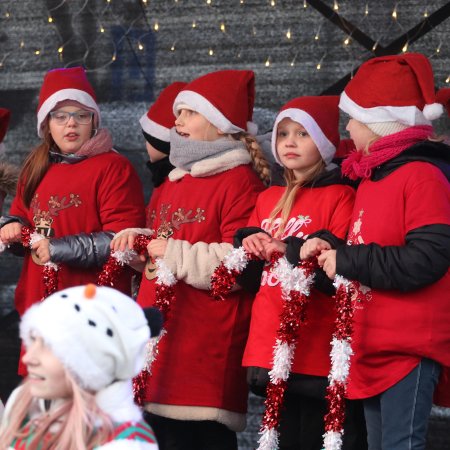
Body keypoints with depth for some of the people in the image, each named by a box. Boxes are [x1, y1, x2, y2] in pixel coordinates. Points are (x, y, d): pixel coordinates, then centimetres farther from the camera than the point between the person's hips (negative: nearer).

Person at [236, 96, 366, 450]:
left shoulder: (340, 195, -5)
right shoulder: (269, 199, 16)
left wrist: (292, 252, -21)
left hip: (319, 354, -7)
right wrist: (250, 246, -1)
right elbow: (250, 278, 18)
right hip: (269, 349, 7)